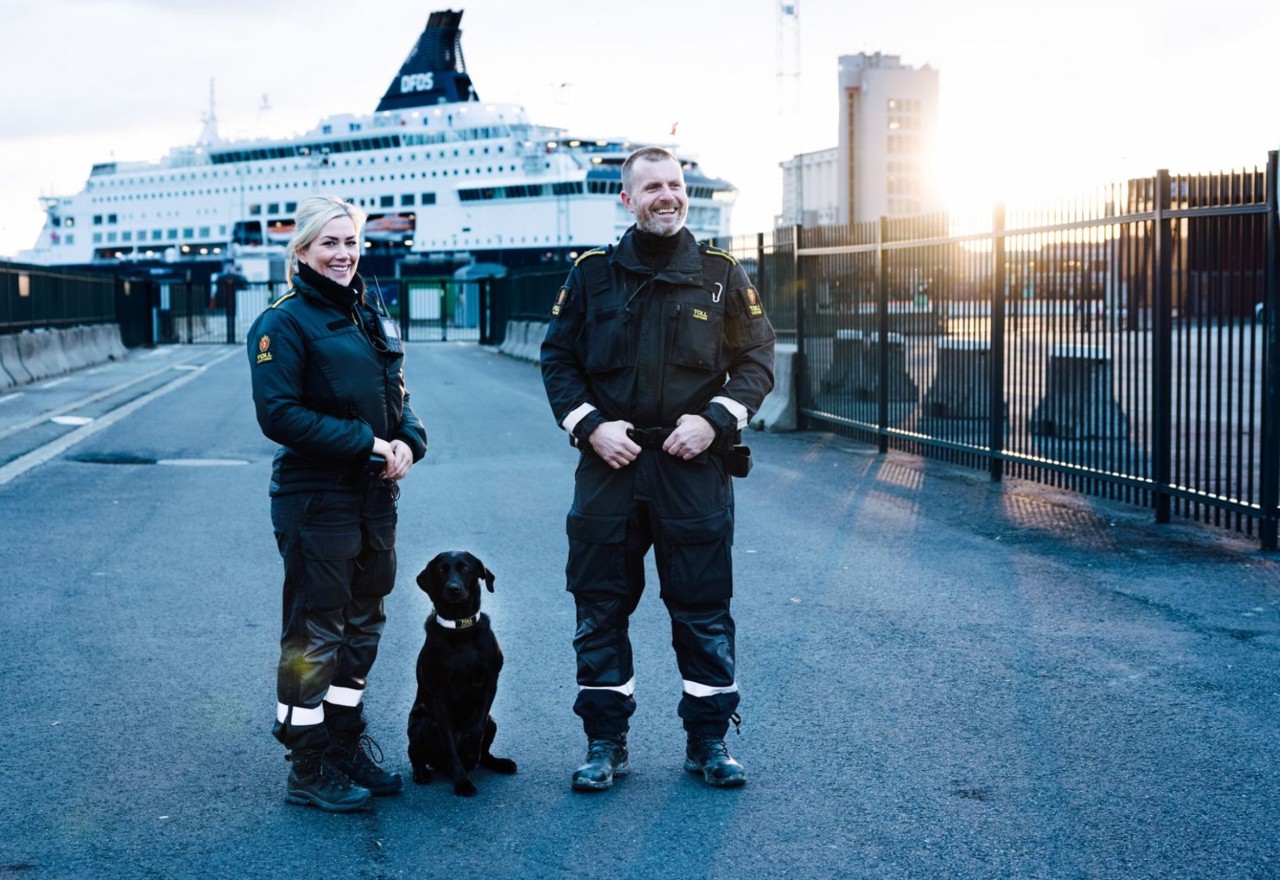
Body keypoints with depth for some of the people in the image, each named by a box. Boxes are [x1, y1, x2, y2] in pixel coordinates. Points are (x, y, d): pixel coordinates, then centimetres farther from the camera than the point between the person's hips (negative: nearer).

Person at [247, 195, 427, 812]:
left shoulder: (370, 317, 13)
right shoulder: (284, 323, -10)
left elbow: (397, 397, 16)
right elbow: (279, 415, -18)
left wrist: (407, 441, -6)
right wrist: (367, 443, -20)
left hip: (374, 497, 8)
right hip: (316, 500, -7)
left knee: (363, 623, 15)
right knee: (314, 633, 1)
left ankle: (347, 746, 30)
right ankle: (309, 771, 12)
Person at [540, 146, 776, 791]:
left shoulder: (722, 275, 5)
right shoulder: (593, 274, 6)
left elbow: (757, 358, 6)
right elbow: (557, 358, 7)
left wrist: (715, 418, -8)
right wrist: (590, 425, -7)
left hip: (695, 466, 0)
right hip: (610, 461, 1)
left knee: (703, 605, 4)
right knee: (600, 604, 5)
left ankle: (709, 739, 18)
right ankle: (605, 742, 17)